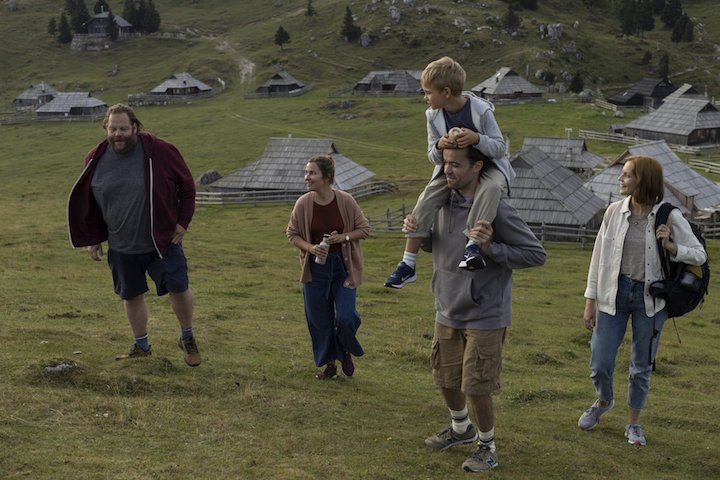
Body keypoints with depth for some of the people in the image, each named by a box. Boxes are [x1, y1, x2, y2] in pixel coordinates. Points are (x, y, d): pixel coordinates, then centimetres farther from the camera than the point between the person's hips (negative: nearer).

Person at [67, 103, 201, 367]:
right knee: (131, 296, 13)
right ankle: (142, 347, 32)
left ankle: (187, 339, 24)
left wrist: (182, 222, -6)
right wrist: (92, 238, 9)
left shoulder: (159, 151, -13)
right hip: (121, 247, 3)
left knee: (179, 289, -1)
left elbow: (187, 186, -2)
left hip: (163, 241, -3)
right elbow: (87, 203, 10)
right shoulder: (96, 159, -3)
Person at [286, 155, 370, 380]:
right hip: (315, 267, 2)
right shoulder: (303, 204, -9)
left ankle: (346, 352, 24)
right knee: (319, 320, 7)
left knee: (345, 317, -9)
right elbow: (292, 234, 2)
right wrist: (310, 247, -16)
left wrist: (344, 237, -18)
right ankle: (329, 363, 29)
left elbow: (364, 229, 0)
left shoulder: (345, 201, -11)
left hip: (343, 266, -1)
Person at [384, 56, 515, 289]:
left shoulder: (481, 110, -20)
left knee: (491, 186, -38)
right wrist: (439, 147, -26)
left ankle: (473, 243, -38)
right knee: (426, 200, -19)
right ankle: (407, 264, -15)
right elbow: (433, 156, -2)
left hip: (487, 165, -3)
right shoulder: (433, 115, -7)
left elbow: (500, 148, -16)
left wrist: (477, 139, -35)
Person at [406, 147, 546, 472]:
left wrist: (491, 248, -28)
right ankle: (461, 428, 46)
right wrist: (415, 231, -5)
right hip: (447, 311, 6)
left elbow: (536, 254, -16)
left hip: (484, 317, -6)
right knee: (446, 380, 19)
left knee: (476, 387, 2)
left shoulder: (496, 210, -20)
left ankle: (488, 446, 25)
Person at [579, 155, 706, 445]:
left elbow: (699, 256, -1)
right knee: (599, 364, 1)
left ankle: (633, 423, 30)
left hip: (650, 298, -1)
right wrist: (590, 301, 2)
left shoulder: (669, 217, -8)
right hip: (614, 294, 1)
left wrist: (671, 247, -20)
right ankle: (604, 401, 34)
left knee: (642, 367, 10)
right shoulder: (615, 211, -3)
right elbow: (598, 257, 3)